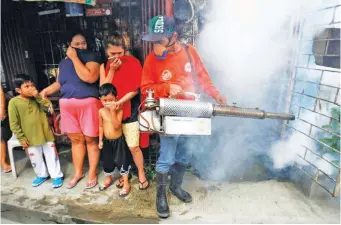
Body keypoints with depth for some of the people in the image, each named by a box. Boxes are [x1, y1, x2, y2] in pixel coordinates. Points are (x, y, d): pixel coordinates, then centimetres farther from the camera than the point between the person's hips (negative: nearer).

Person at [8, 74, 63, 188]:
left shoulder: (37, 98, 2)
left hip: (46, 134, 2)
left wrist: (38, 97, -18)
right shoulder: (14, 102, -9)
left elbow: (49, 107, -10)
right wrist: (21, 138, -8)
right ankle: (42, 175, 36)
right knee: (35, 159, 15)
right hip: (30, 138, -1)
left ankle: (57, 175, 21)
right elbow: (14, 124, -7)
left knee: (51, 155, 9)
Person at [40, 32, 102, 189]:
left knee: (90, 140, 3)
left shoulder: (92, 57, -5)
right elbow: (59, 83, 19)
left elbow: (90, 77, -21)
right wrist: (46, 91, 1)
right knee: (76, 140, 13)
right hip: (67, 105, 5)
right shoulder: (63, 62, 14)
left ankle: (92, 173, 20)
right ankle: (78, 172, 29)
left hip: (88, 104, -5)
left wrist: (74, 58, -15)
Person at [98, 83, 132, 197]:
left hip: (118, 140, -4)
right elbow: (101, 126, 5)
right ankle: (108, 179, 44)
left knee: (122, 162, 4)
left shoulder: (119, 110, -16)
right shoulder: (101, 111, -5)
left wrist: (113, 111, -31)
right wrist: (100, 140, 5)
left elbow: (117, 125, -26)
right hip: (107, 141, 4)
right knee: (107, 162, 17)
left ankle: (126, 184, 21)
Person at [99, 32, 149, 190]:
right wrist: (112, 70, -12)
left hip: (129, 111, -3)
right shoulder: (105, 65, 4)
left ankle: (141, 174, 22)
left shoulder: (133, 62, -7)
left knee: (133, 147, 1)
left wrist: (120, 101, -19)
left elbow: (135, 89, -9)